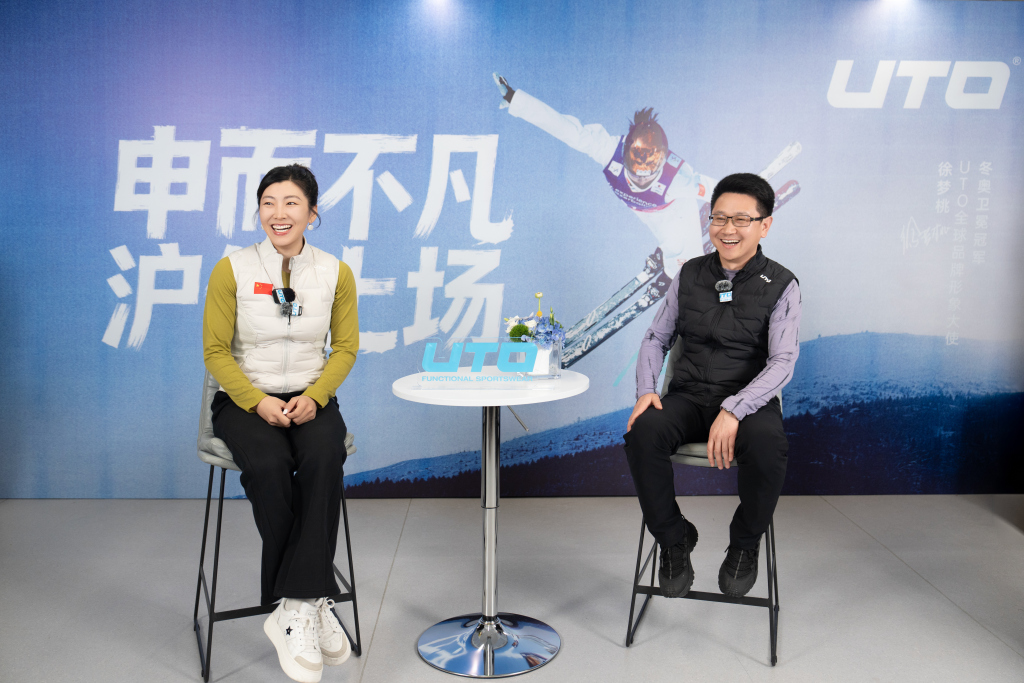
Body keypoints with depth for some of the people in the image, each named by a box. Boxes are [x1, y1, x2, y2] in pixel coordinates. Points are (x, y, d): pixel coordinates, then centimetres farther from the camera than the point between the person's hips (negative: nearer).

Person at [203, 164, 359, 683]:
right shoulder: (231, 270, -4)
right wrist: (258, 401, -16)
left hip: (311, 400, 1)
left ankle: (294, 610, -27)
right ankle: (313, 604, -18)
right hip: (244, 400, -1)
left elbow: (345, 347, 5)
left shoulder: (336, 274, 1)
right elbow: (216, 350, -2)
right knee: (269, 466, -33)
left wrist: (313, 397, -12)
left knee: (323, 461, -32)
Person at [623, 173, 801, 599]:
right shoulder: (689, 275, 8)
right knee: (642, 432, -29)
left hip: (750, 402, -2)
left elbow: (782, 362, -12)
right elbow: (656, 338, 12)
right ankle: (674, 541, -5)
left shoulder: (780, 286, -3)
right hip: (688, 397, 3)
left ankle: (744, 544, -4)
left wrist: (734, 410, -28)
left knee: (767, 447, -36)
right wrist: (646, 391, -8)